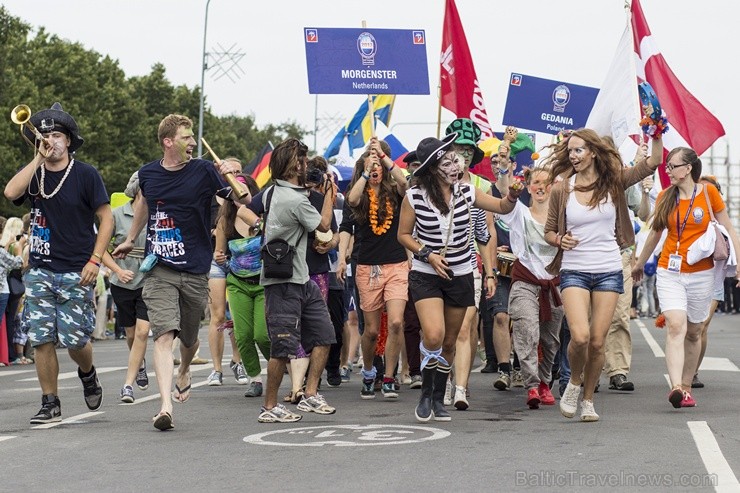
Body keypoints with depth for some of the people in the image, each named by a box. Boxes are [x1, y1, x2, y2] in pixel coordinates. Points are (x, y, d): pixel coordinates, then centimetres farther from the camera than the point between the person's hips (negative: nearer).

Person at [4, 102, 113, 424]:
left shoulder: (85, 174, -2)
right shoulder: (34, 174, 7)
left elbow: (106, 218, -2)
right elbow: (11, 193, -15)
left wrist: (95, 260, -10)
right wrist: (38, 159, -12)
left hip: (76, 273, -3)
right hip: (40, 270, 3)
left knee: (74, 339, -6)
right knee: (42, 339, -1)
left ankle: (88, 374, 28)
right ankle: (50, 404, 9)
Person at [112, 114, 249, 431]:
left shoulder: (203, 171, -3)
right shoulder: (148, 173, 4)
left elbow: (245, 201, -3)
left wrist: (231, 176, -22)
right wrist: (131, 240, 36)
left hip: (195, 270, 0)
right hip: (158, 270, 0)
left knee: (189, 337, 15)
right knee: (163, 334, -16)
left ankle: (184, 372, 49)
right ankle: (165, 406, -23)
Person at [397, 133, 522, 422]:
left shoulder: (466, 192, -1)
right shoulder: (414, 197, -9)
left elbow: (502, 207, 6)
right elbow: (403, 235, 1)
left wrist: (513, 195, -16)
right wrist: (427, 255, -14)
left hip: (460, 276, 3)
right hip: (426, 276, -3)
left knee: (449, 342, 11)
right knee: (433, 336, -22)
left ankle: (438, 399, 28)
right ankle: (426, 394, 2)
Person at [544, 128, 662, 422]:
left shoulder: (613, 182, 1)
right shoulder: (561, 190, 1)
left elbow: (652, 164, -6)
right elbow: (549, 232, 10)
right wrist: (560, 239, -11)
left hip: (609, 271, 1)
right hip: (574, 271, -1)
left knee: (597, 342, 0)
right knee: (580, 336, -18)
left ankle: (588, 400, 19)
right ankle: (574, 382, 11)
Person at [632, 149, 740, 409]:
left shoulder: (708, 192, -3)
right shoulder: (665, 197, 4)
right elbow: (655, 232, 18)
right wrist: (640, 263, 29)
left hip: (701, 273, -1)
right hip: (669, 271, 1)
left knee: (693, 332, 9)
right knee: (675, 327, -16)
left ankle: (686, 387, 20)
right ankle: (676, 387, -26)